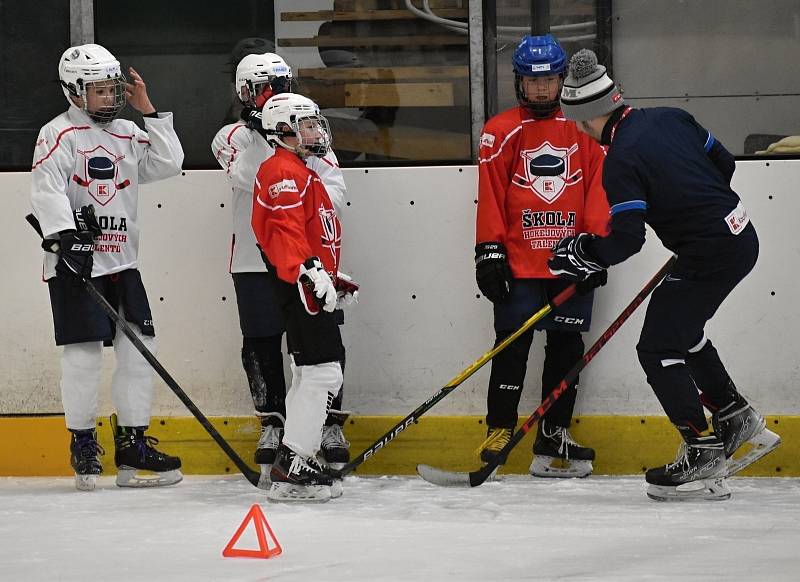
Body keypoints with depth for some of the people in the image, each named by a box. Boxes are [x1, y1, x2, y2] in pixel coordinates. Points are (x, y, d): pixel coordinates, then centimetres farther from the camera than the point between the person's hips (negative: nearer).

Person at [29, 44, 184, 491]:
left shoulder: (129, 133, 14)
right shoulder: (59, 134, -5)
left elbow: (169, 164, 3)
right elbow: (46, 189, -16)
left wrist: (148, 111, 1)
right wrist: (67, 235, -28)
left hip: (122, 263, 6)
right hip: (74, 264, -6)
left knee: (140, 348, 1)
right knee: (85, 353, -7)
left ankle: (134, 445, 8)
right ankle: (83, 444, 6)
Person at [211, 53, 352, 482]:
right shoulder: (232, 137, 4)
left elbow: (335, 190, 1)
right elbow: (246, 178, -16)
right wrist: (260, 132, -26)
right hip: (256, 262, -1)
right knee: (262, 345, 2)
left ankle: (330, 423, 7)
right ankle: (273, 424, 15)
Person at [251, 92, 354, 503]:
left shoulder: (302, 172, 23)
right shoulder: (283, 170, -11)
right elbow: (286, 229, -24)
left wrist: (333, 279, 31)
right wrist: (311, 270, -34)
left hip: (310, 284, 11)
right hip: (299, 284, -11)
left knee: (313, 373, 14)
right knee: (323, 371, -15)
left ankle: (299, 460, 19)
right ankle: (290, 469, -18)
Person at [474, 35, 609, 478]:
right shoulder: (502, 131, 2)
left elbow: (598, 187, 6)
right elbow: (490, 195, -1)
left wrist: (596, 244, -2)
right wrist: (489, 250, -5)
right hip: (518, 259, -2)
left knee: (567, 347, 5)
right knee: (512, 343, -3)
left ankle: (553, 438, 11)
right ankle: (499, 429, 6)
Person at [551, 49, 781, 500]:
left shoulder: (622, 161, -17)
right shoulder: (669, 117, 7)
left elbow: (627, 239, -20)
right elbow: (724, 163, 18)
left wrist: (583, 255, -3)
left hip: (710, 255, -9)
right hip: (741, 236, 9)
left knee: (659, 348, -1)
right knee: (682, 329, 25)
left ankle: (704, 457, -4)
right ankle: (742, 424, 29)